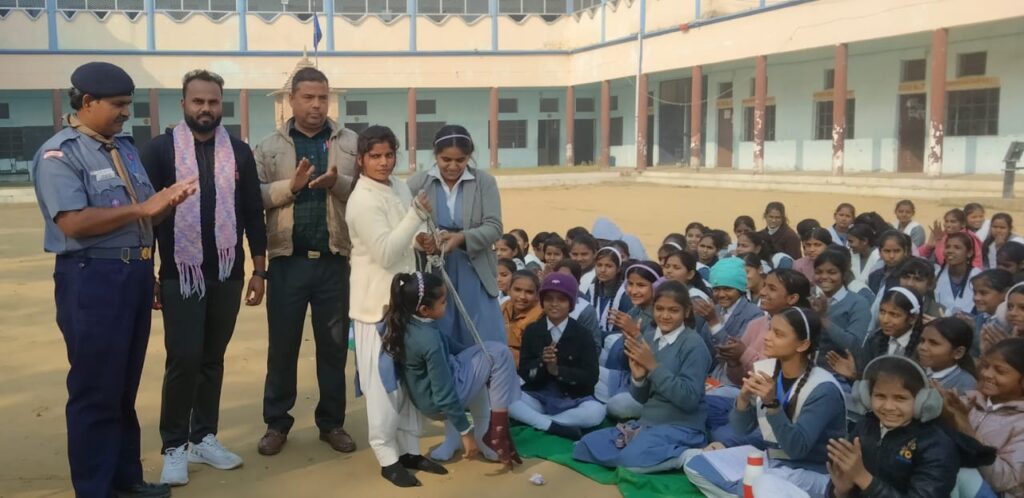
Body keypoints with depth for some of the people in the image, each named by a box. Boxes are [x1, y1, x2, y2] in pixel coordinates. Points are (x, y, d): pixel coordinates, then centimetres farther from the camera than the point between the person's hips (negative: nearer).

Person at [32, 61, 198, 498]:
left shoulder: (124, 147, 15)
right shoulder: (59, 154, -10)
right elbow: (74, 222, -22)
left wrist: (167, 202, 2)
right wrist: (143, 207, -20)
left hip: (135, 274, 8)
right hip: (92, 279, -8)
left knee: (125, 387, 16)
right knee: (96, 390, 2)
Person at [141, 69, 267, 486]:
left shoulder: (239, 152, 7)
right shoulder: (160, 149, -1)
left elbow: (253, 214, 9)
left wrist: (259, 269, 6)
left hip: (228, 274, 3)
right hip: (180, 276, -3)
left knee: (212, 359, 10)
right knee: (184, 360, -4)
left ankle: (204, 437, 22)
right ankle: (174, 446, 10)